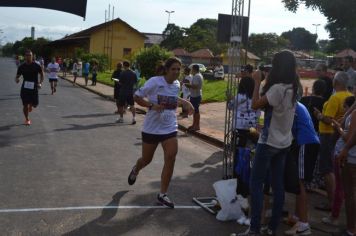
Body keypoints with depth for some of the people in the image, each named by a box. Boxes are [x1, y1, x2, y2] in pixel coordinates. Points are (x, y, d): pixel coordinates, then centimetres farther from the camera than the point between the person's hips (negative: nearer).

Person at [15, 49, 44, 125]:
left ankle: (30, 105, 40)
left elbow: (41, 74, 8)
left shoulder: (36, 66, -5)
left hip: (34, 88, 0)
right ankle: (27, 119, 17)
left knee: (34, 105, 0)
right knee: (25, 105, -2)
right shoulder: (21, 67, -2)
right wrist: (17, 79, -20)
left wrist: (40, 83, -7)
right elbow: (17, 76, 5)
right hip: (25, 88, 0)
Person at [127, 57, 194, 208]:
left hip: (170, 128, 3)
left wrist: (185, 102, 5)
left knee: (170, 159, -12)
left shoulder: (177, 84, 3)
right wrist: (152, 105, -24)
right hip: (151, 128, -3)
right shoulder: (155, 82, -15)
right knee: (146, 159, 12)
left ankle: (162, 195, 1)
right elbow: (137, 97, -10)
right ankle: (135, 170, 52)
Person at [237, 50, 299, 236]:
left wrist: (257, 82, -10)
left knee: (256, 183, 0)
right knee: (278, 184, 11)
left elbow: (255, 105, -17)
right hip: (284, 143, 8)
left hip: (269, 142, -8)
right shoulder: (292, 88, 6)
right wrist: (263, 83, 7)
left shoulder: (277, 88, -22)